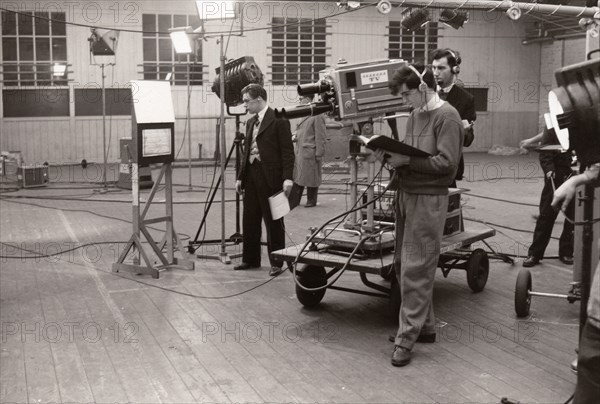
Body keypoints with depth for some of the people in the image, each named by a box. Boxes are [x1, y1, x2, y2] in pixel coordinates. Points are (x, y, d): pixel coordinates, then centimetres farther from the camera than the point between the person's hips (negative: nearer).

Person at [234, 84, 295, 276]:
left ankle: (277, 263, 9)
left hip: (270, 177, -8)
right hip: (251, 177, 8)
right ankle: (250, 259, 23)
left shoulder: (278, 119, -8)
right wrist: (241, 177, 14)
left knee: (273, 222, 0)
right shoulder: (250, 122, 16)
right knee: (249, 220, 12)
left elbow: (287, 151, -12)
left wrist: (287, 178, -19)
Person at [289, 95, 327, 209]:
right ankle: (293, 202, 13)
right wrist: (296, 135, 6)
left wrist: (319, 154, -16)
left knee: (311, 177, 3)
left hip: (310, 153, -8)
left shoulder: (317, 116, -11)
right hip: (299, 152, 8)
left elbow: (320, 136, -14)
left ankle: (311, 201, 16)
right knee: (297, 177, 8)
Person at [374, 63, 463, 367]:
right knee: (403, 265, 12)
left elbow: (446, 162, -17)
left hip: (428, 199, -8)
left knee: (415, 269, -6)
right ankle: (424, 326, 25)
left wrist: (405, 160, -18)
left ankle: (407, 338, 2)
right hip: (406, 194, 8)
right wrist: (391, 155, -1)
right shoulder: (414, 115, 14)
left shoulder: (446, 117, -10)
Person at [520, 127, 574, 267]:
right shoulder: (553, 128, 0)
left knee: (573, 216, 7)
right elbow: (545, 152, -3)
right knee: (546, 215, 3)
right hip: (556, 176, -1)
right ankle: (534, 254, 9)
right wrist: (549, 170, -18)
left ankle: (566, 253, 21)